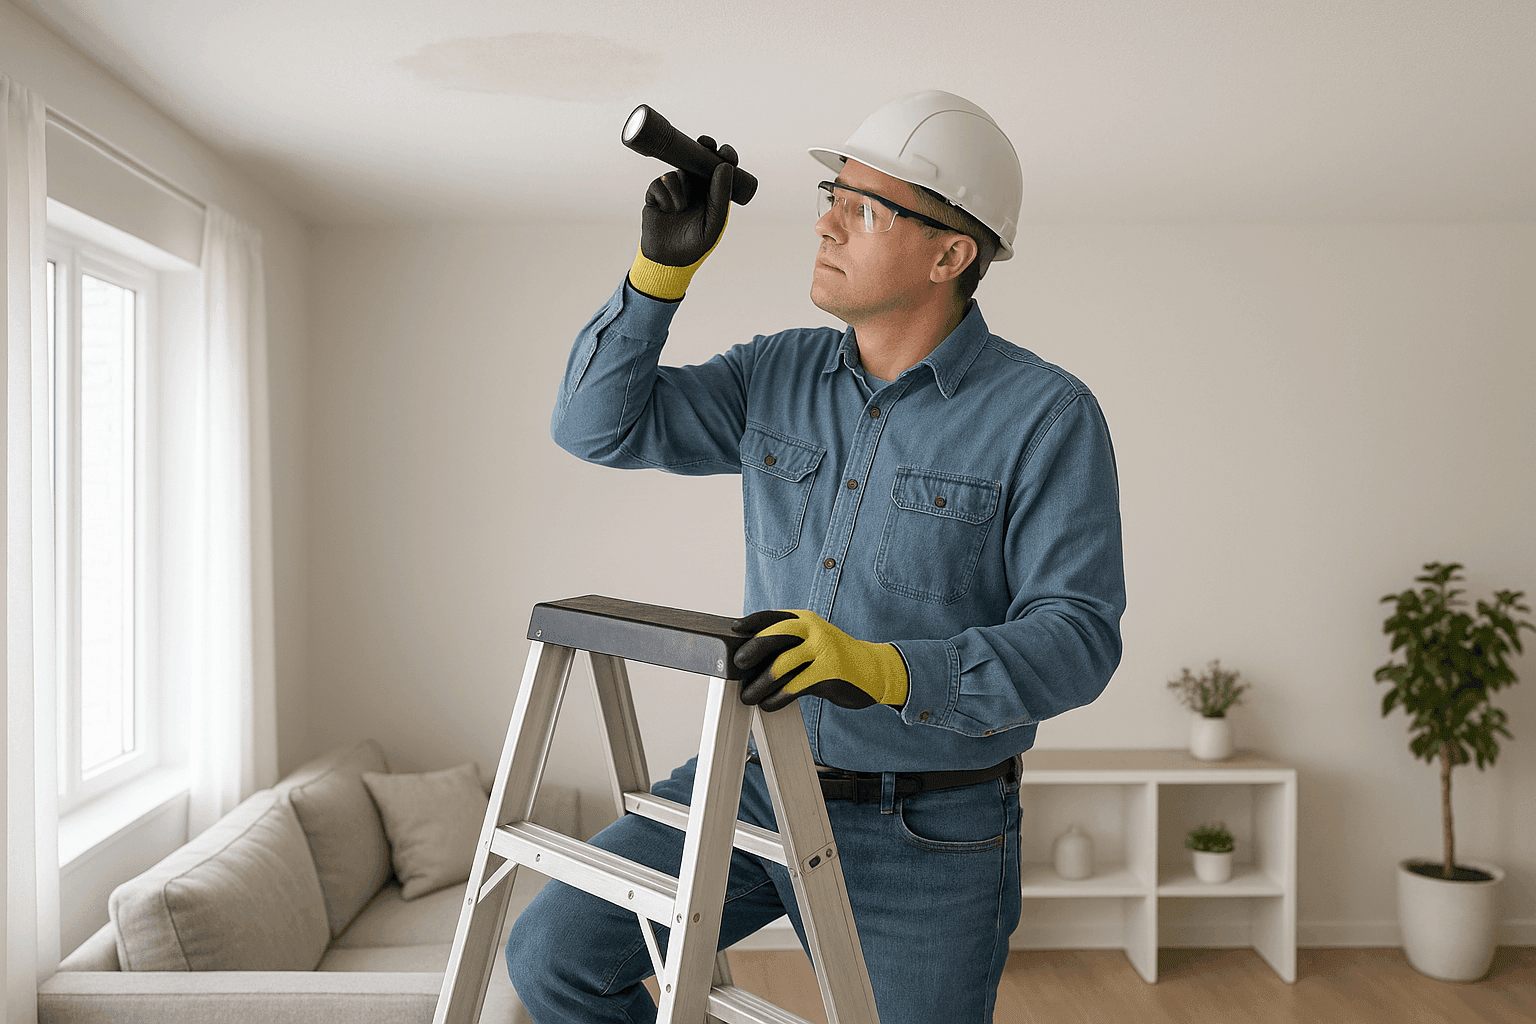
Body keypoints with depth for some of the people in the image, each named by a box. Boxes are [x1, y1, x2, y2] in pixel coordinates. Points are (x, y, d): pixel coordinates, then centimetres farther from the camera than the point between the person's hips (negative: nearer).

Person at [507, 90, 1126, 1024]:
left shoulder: (1047, 416, -13)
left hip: (927, 837, -3)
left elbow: (1076, 638, -19)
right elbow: (599, 423, 1)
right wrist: (663, 267, -11)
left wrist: (884, 667, -34)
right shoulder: (779, 375, 2)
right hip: (758, 780, 4)